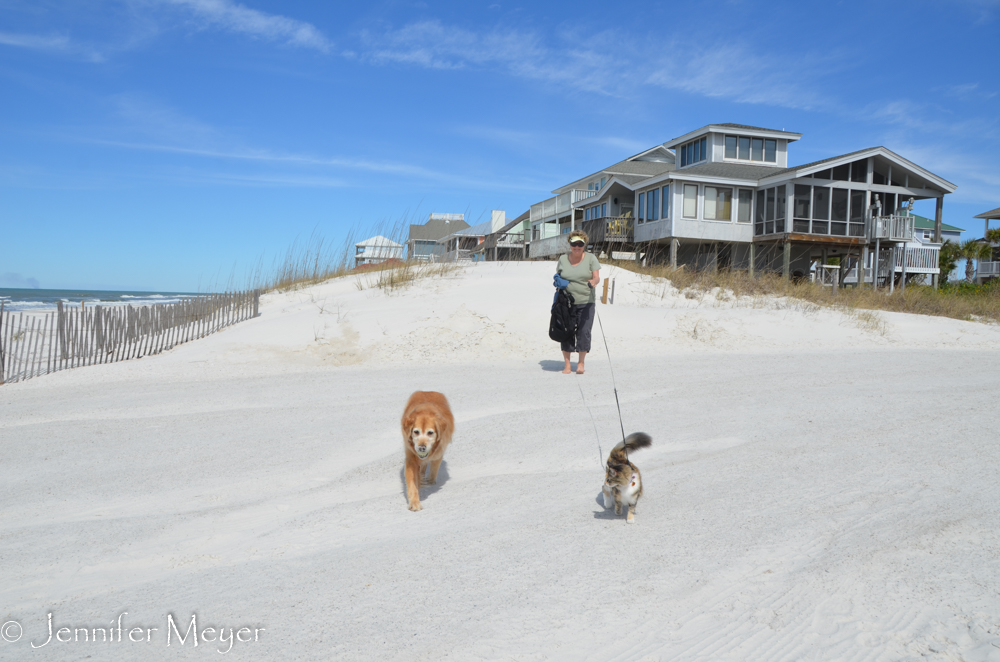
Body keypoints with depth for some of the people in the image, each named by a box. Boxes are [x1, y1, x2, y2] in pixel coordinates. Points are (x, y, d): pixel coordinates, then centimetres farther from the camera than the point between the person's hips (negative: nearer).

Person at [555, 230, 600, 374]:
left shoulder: (591, 258, 2)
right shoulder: (562, 259, 8)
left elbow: (597, 277, -6)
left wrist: (593, 282, -28)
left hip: (586, 303, -2)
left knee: (584, 332, -7)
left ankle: (581, 363, 9)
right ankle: (567, 365, 11)